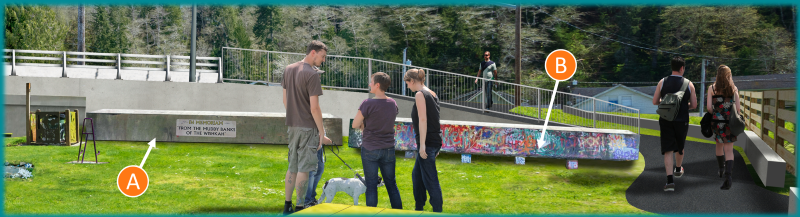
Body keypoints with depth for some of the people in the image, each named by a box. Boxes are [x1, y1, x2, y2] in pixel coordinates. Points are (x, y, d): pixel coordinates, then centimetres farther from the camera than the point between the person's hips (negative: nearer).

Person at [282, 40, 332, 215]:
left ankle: (287, 206, 21)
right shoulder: (312, 74, -16)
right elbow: (314, 108, -18)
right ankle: (299, 208, 4)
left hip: (292, 126, 8)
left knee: (292, 167, 15)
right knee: (303, 169, -1)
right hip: (307, 127, -8)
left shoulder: (289, 69, 8)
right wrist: (322, 133, -12)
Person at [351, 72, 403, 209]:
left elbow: (355, 125, -10)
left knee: (371, 185, 2)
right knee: (391, 184, 13)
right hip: (389, 149, 5)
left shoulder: (368, 104, -15)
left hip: (370, 149, -5)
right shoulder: (393, 103, 3)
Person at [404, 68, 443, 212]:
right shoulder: (431, 94, 14)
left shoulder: (420, 94, -12)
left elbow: (423, 120, -18)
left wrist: (422, 144, -20)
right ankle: (419, 208, 29)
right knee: (417, 174, 20)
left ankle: (437, 211, 0)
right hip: (435, 141, 10)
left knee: (430, 179, -4)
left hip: (427, 142, -10)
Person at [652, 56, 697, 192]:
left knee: (668, 150, -3)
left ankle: (670, 181, -15)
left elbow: (655, 102, 1)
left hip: (666, 120, 0)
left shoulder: (662, 82, -3)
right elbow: (694, 105, 1)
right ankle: (678, 169, 48)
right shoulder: (689, 84, -3)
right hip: (682, 121, 1)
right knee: (680, 147, 24)